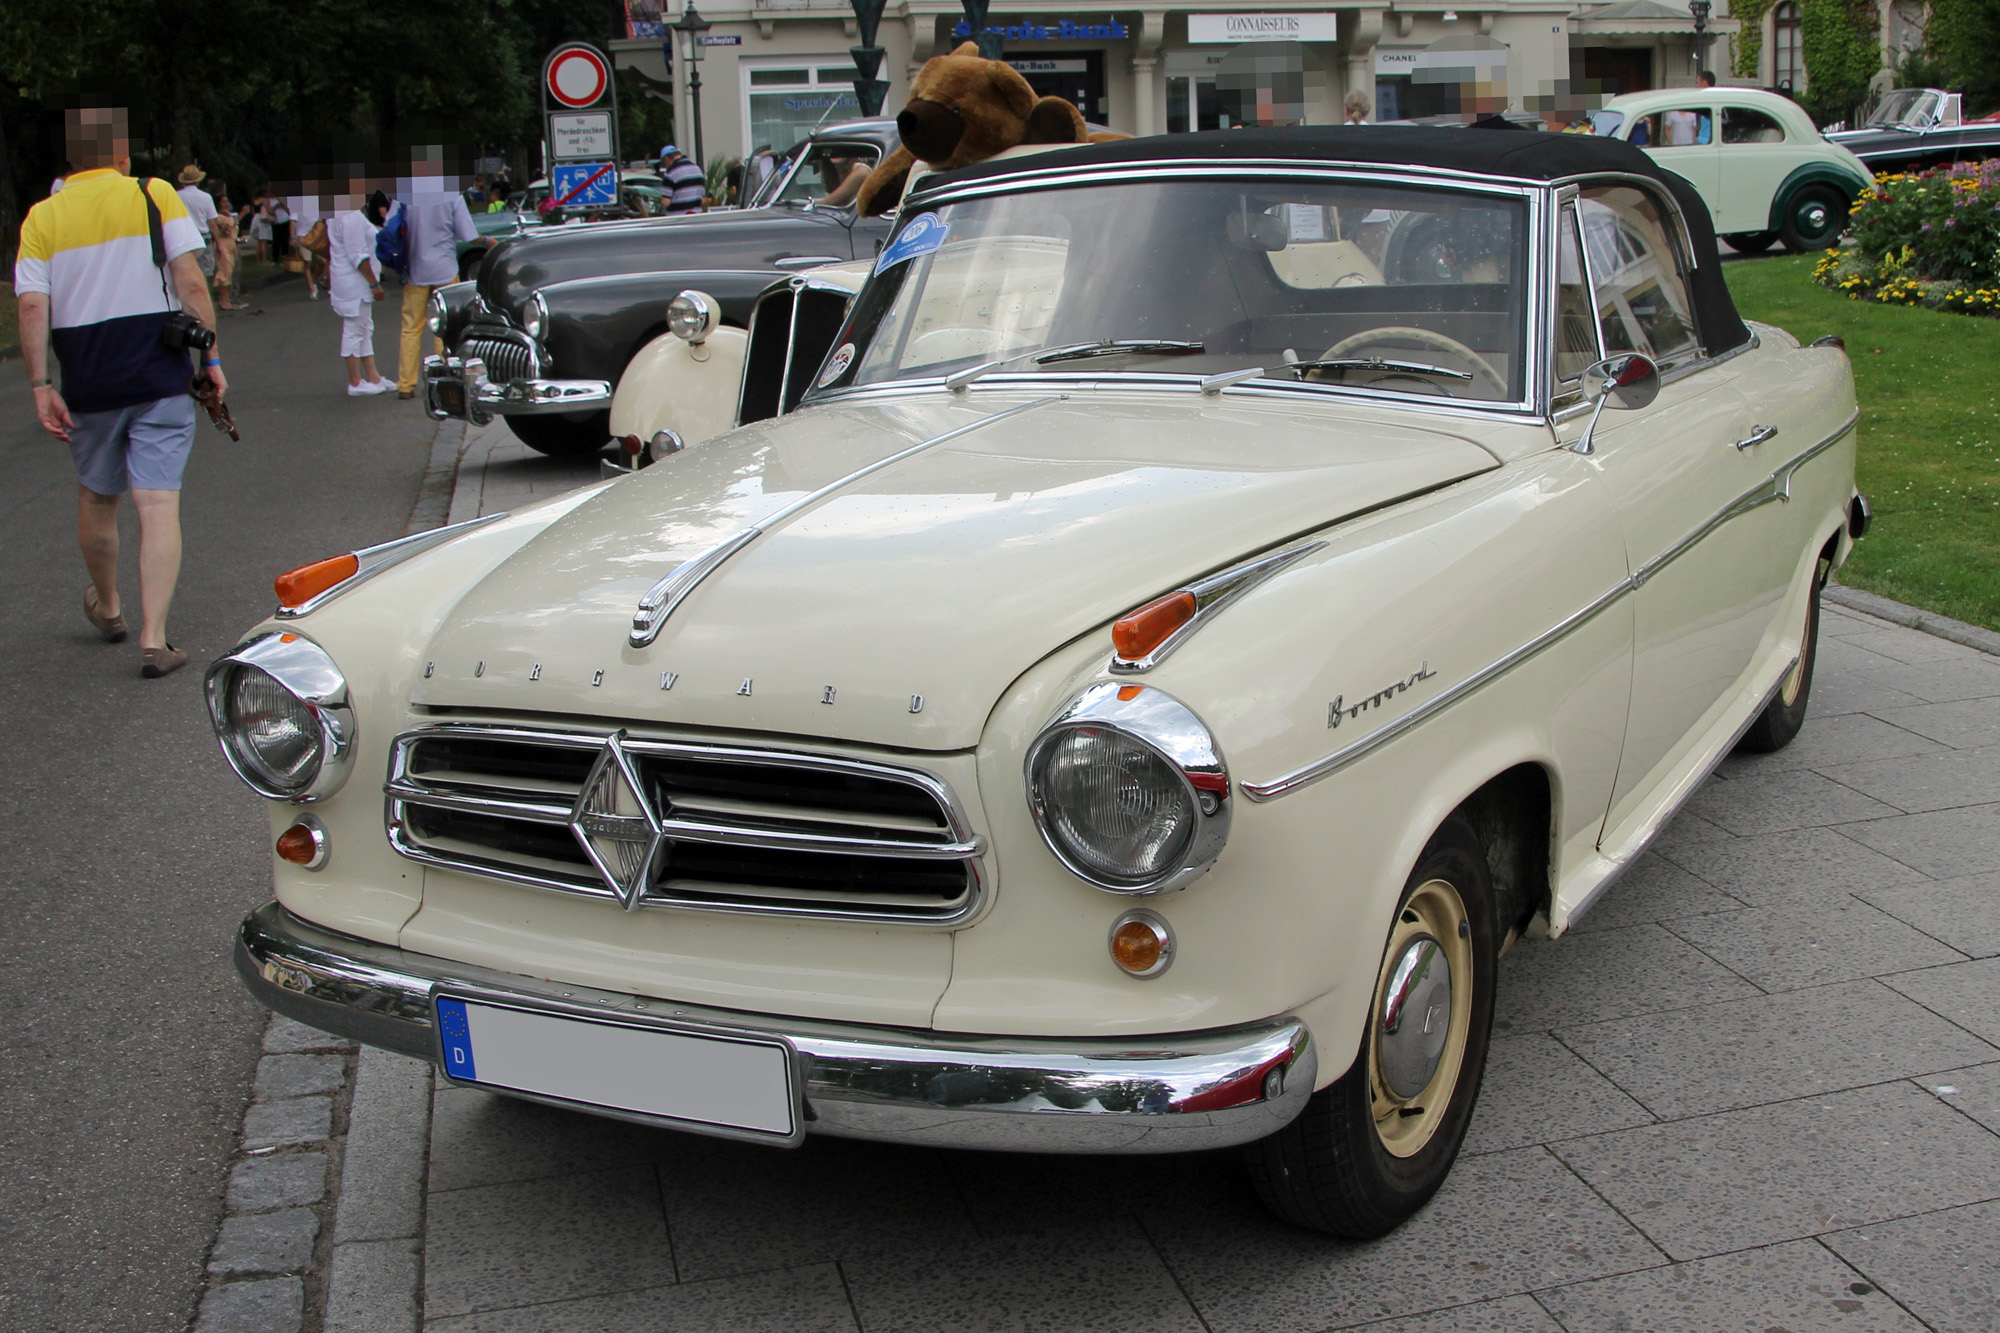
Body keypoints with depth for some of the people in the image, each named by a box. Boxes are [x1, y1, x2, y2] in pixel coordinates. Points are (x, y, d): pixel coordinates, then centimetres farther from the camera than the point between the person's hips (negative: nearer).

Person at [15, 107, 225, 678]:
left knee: (96, 501, 21)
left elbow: (32, 308, -5)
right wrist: (210, 358, -3)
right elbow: (191, 284, -8)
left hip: (88, 387, 2)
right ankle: (154, 639, -11)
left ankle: (107, 610, 40)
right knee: (159, 507, -4)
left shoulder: (42, 218, 3)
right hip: (161, 380, -2)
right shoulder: (156, 197, -1)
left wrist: (41, 385, -4)